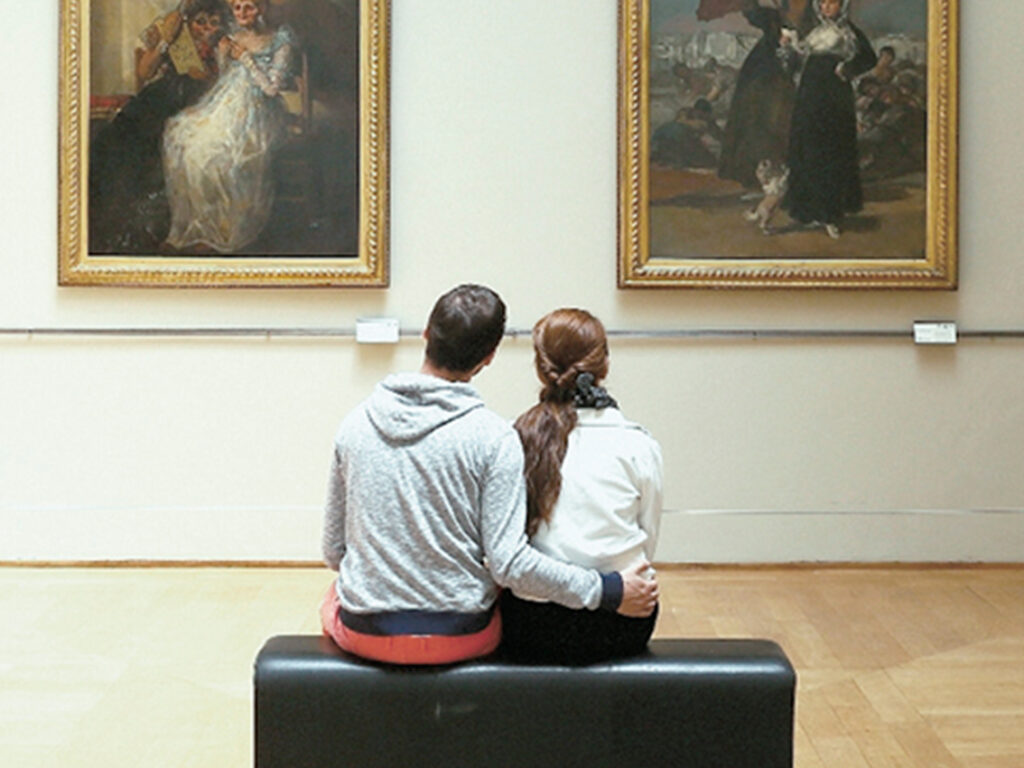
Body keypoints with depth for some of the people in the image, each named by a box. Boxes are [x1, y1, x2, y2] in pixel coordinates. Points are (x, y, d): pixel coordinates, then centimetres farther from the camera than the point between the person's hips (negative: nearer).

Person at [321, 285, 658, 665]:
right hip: (459, 639, -2)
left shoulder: (355, 424, -5)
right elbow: (509, 562, -18)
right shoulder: (493, 437, -15)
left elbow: (333, 551, 3)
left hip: (364, 634, 2)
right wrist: (609, 592, -9)